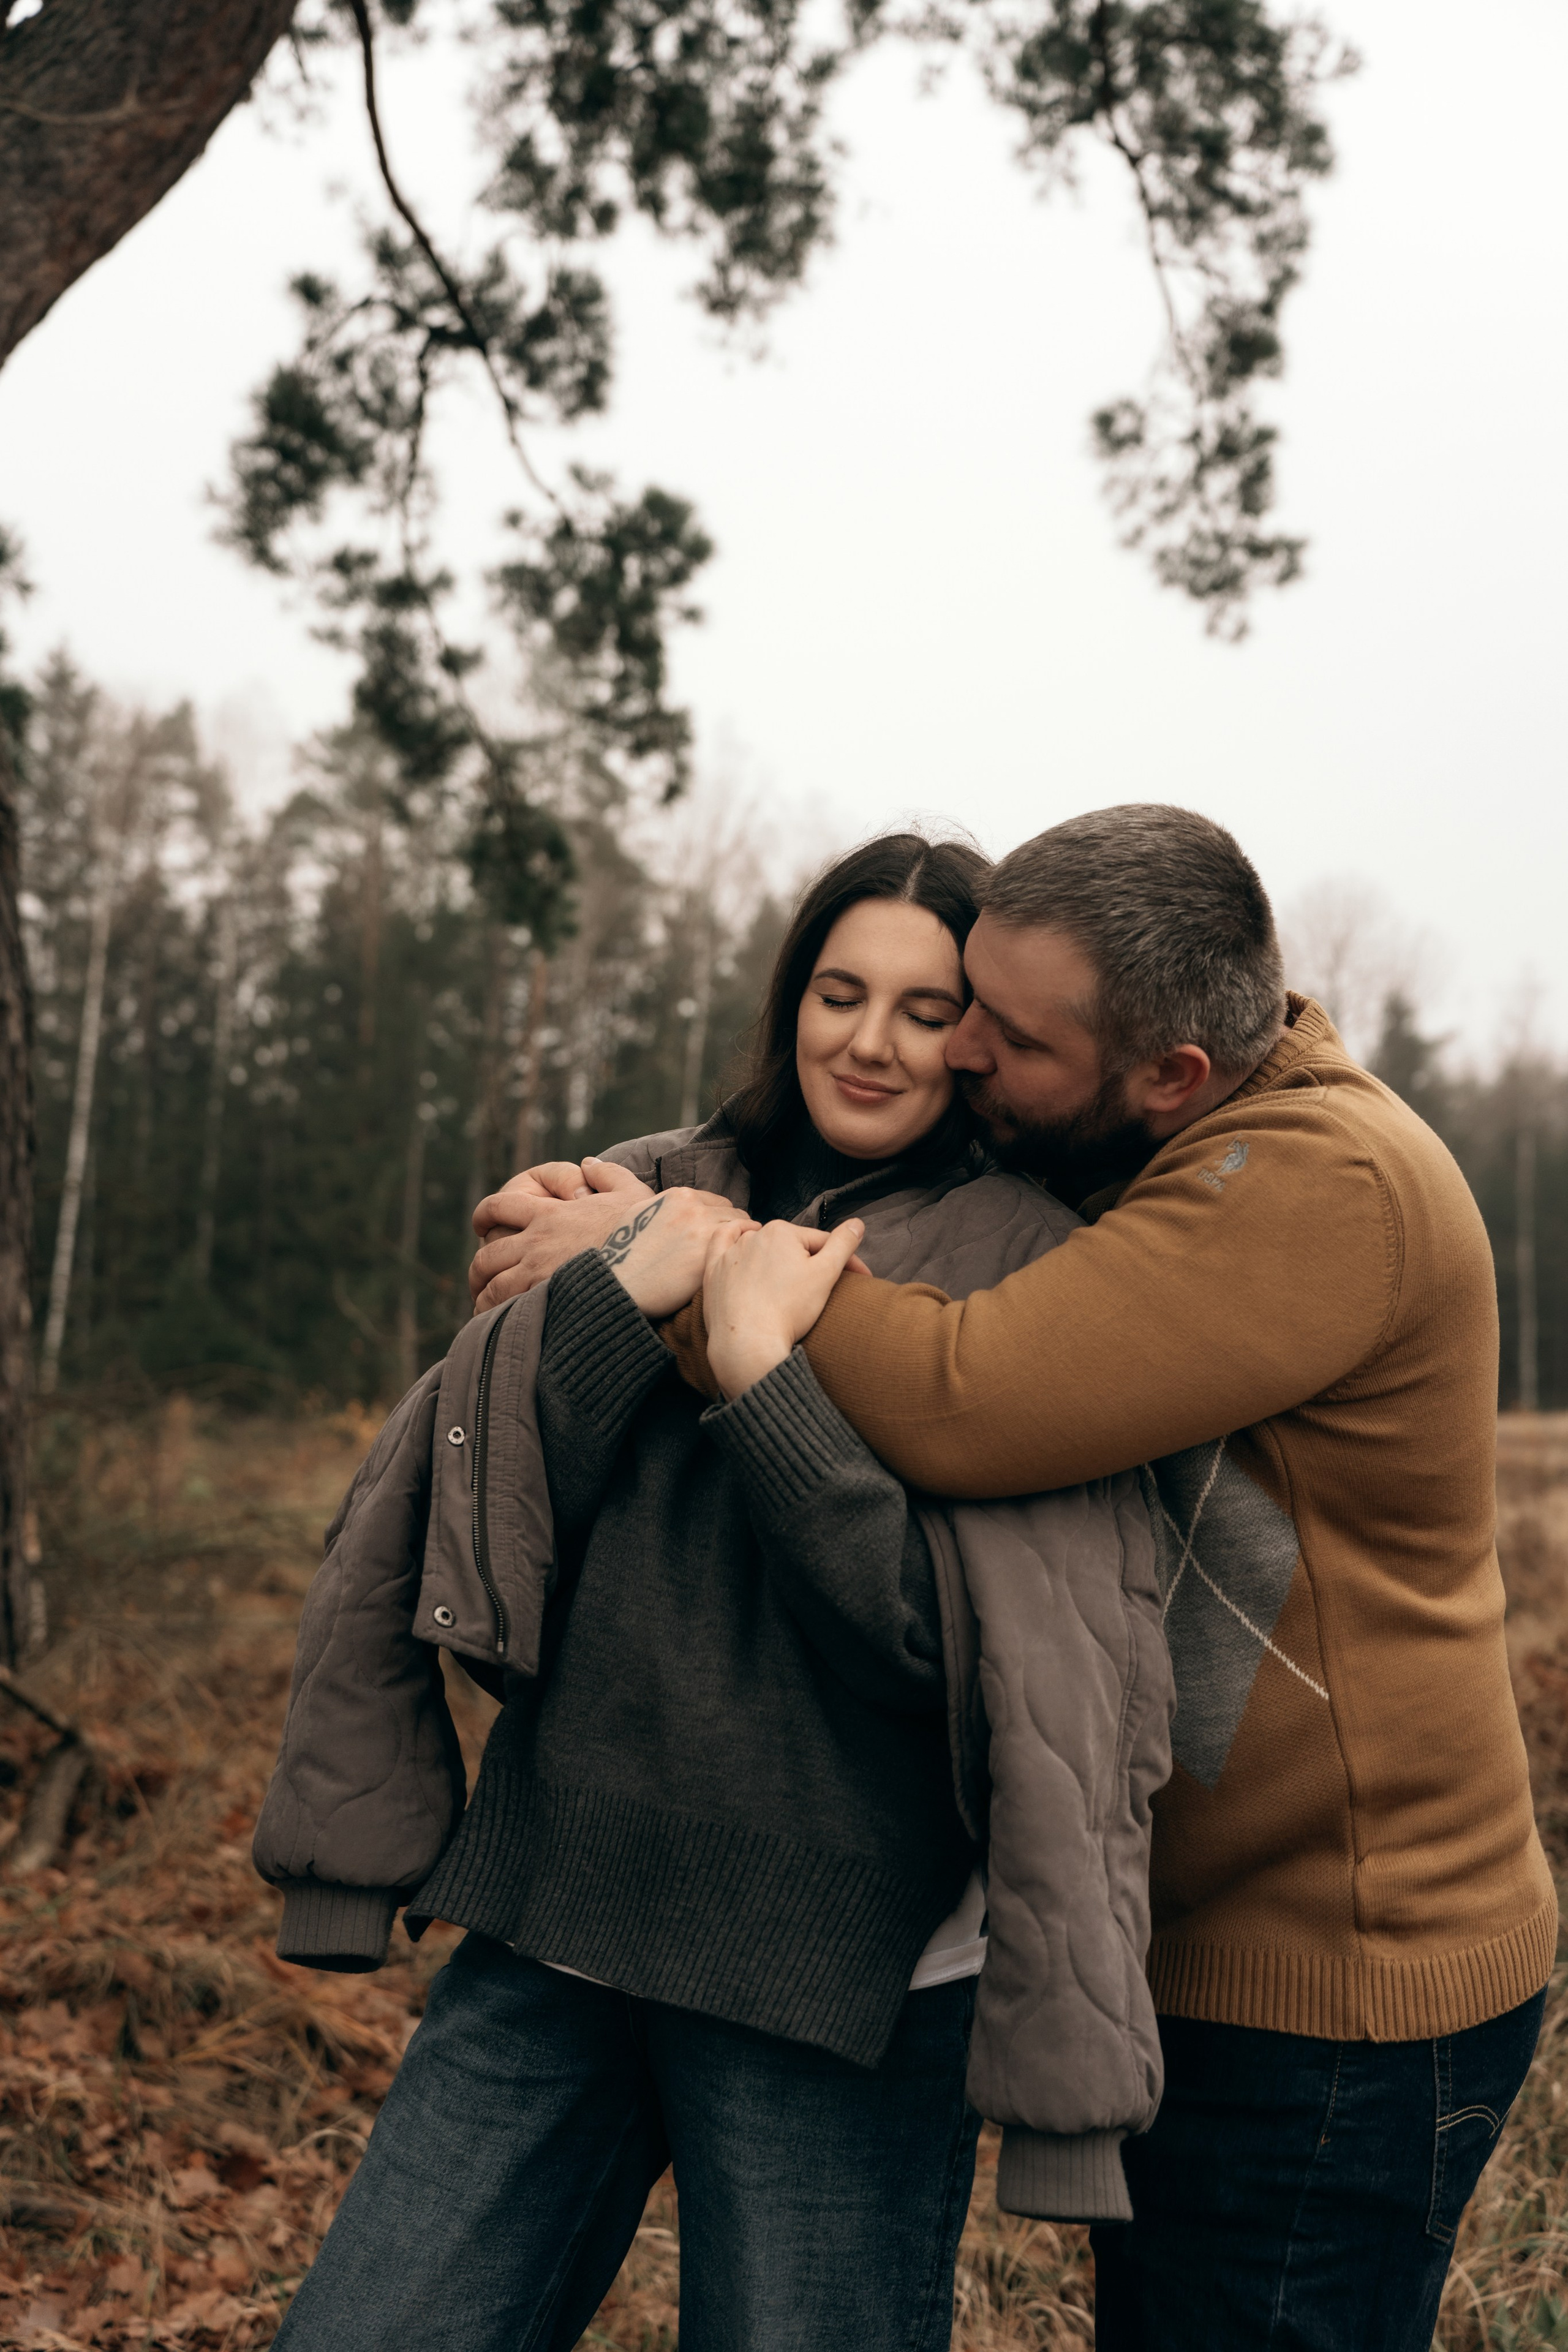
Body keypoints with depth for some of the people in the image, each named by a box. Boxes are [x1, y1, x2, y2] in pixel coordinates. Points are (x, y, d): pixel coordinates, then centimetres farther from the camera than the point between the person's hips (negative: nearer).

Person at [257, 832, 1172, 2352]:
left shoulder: (1028, 1266, -4)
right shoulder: (655, 1200, 6)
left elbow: (949, 1632, -13)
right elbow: (470, 1505, -2)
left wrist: (767, 1375, -20)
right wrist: (617, 1295, -16)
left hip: (839, 1988, -3)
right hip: (554, 1928, 4)